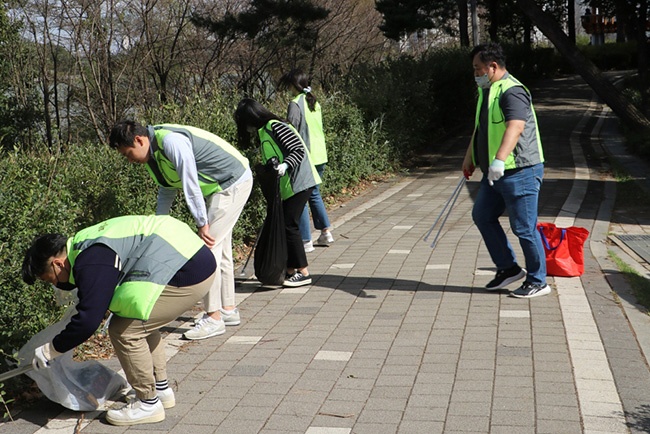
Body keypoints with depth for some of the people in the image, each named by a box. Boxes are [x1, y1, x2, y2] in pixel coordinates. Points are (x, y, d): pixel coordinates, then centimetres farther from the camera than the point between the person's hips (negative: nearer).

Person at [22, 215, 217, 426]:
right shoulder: (85, 245, 16)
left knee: (124, 330, -5)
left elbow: (88, 321, -16)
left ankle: (148, 404, 8)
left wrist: (50, 350, -3)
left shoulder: (92, 263, -15)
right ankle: (161, 390, 32)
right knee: (142, 322, 23)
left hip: (190, 274, -11)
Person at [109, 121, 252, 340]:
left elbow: (190, 185, -26)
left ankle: (214, 318, -5)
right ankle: (229, 310, 25)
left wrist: (202, 223, -21)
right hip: (220, 187, 10)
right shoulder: (153, 152, 4)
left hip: (234, 183, -10)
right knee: (220, 249, 15)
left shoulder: (170, 142, -27)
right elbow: (167, 189, 16)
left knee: (209, 247, -11)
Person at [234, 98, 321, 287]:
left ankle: (303, 273, -4)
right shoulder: (263, 132, 16)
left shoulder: (275, 127, -12)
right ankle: (290, 270, 15)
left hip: (299, 182, -10)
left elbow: (299, 150, -20)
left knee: (289, 225, -10)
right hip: (285, 186, 10)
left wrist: (285, 165, -33)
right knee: (283, 225, 9)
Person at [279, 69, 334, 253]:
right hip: (320, 156, 8)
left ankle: (306, 241, -1)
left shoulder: (296, 104, -12)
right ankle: (326, 232, 25)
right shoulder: (314, 102, 13)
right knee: (314, 193, 22)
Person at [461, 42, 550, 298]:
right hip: (495, 173, 10)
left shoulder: (512, 92, -18)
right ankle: (508, 268, 25)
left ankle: (537, 282, 11)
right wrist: (470, 158, 33)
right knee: (482, 216, 14)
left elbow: (516, 127, -34)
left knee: (524, 228, -4)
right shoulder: (486, 91, 15)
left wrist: (499, 159, -47)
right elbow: (480, 127, 28)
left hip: (520, 172, -10)